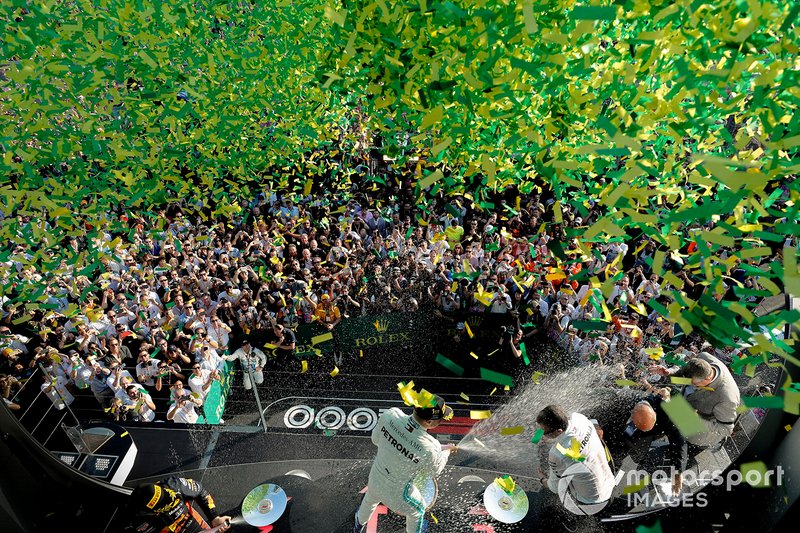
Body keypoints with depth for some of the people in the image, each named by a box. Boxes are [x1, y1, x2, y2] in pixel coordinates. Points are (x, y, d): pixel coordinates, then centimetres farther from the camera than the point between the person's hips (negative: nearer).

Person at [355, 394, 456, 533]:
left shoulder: (390, 415, -30)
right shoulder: (429, 448, -38)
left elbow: (376, 438, -9)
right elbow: (434, 471, -14)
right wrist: (446, 451, 2)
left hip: (375, 479, 4)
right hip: (398, 493, -4)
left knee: (370, 500, 39)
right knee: (417, 510, 32)